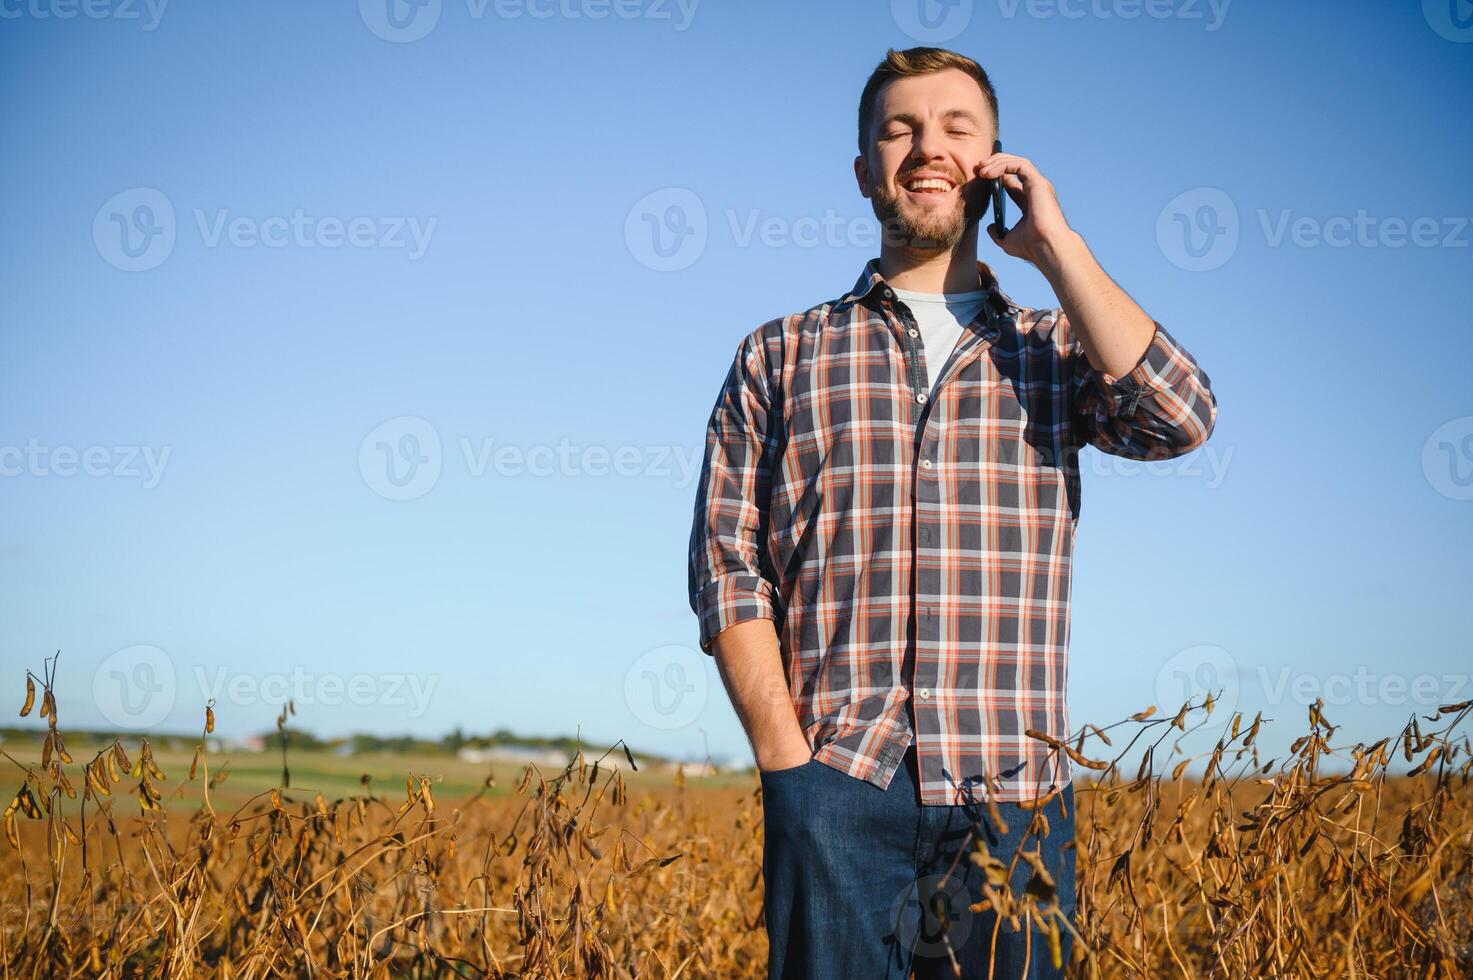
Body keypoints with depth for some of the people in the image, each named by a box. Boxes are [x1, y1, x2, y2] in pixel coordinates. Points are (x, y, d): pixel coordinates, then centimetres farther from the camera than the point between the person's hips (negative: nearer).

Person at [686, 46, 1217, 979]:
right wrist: (786, 762, -6)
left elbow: (1181, 419, -8)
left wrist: (1054, 245, -2)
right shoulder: (779, 358, 11)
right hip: (837, 796, -1)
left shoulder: (1056, 349, 13)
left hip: (1014, 799, 1)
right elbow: (728, 563, 4)